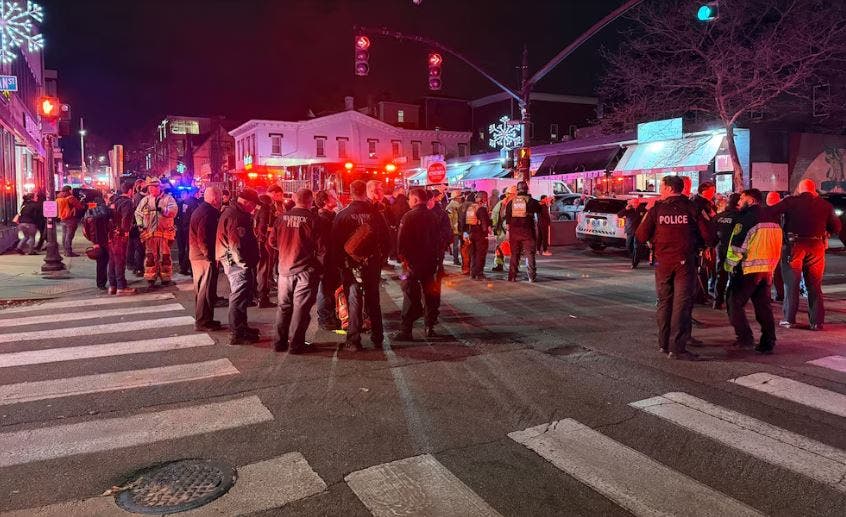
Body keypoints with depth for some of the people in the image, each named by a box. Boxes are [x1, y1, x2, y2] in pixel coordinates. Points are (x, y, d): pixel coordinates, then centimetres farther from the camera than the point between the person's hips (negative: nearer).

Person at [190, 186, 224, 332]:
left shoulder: (199, 210, 13)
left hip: (196, 255, 11)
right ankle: (203, 322, 2)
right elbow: (203, 239, -24)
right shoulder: (207, 213, -18)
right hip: (205, 257, -11)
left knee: (201, 289, 17)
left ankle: (201, 319, 26)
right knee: (207, 291, -3)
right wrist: (211, 256, -20)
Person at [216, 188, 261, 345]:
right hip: (237, 262, -11)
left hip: (236, 262, 11)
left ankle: (241, 327, 32)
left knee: (241, 295, 20)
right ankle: (236, 334, 1)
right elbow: (235, 243, -27)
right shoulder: (235, 215, -20)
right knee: (239, 297, -5)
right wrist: (245, 262, -19)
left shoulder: (233, 211, 15)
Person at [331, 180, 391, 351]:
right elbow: (386, 239, -3)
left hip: (350, 266, -2)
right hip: (372, 265, 2)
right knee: (373, 301, 14)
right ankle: (377, 338, 22)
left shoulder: (343, 215, -9)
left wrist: (340, 263, 3)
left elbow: (335, 242, -8)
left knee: (354, 302, 5)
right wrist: (380, 258, 11)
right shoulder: (375, 213, -6)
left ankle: (354, 341, 6)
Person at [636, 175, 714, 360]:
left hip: (662, 262, 2)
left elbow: (641, 237, -2)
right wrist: (693, 240, 15)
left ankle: (664, 343, 22)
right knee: (682, 303, 0)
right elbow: (708, 236, -6)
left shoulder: (656, 209, -2)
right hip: (685, 261, -1)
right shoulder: (691, 208, -3)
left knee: (664, 302, 14)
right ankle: (676, 348, -2)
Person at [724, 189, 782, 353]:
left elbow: (736, 246, -13)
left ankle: (745, 337, -4)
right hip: (768, 270, 7)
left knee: (734, 303, 3)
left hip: (748, 269, -7)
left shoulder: (746, 218, -10)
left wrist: (730, 266, -1)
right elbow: (777, 246, 17)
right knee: (763, 306, 12)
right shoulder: (773, 218, 12)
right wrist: (770, 266, 21)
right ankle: (768, 343, 12)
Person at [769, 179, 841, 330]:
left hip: (794, 245, -2)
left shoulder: (791, 201, -1)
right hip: (816, 247, 2)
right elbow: (836, 227, 9)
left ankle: (789, 319, 6)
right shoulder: (825, 204, 8)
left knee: (791, 284, 6)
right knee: (815, 285, 10)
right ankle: (817, 321, 11)